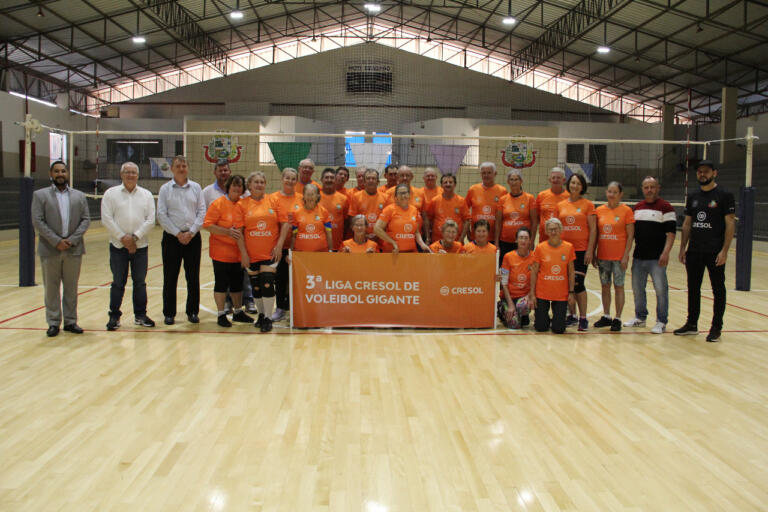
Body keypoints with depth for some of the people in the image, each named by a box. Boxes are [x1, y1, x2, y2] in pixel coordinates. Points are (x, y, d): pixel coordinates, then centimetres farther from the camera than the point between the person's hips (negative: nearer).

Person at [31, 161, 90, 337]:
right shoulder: (40, 195, 3)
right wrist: (56, 241, -13)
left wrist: (72, 239, -9)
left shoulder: (79, 196, 11)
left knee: (71, 288, 7)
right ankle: (53, 323, 11)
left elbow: (86, 219, 5)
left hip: (73, 249, 2)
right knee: (51, 288, 4)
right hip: (50, 250, -2)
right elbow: (37, 221, -5)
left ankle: (70, 321, 15)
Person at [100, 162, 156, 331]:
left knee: (140, 282, 8)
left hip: (140, 246, 2)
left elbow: (150, 220, -1)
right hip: (118, 246, -2)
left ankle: (140, 315, 18)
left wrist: (135, 237, -11)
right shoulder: (111, 194, 2)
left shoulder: (146, 195, 7)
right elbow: (106, 219, -5)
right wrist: (122, 237, -12)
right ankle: (114, 316, 12)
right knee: (118, 282, 3)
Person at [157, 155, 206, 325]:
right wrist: (178, 233, -9)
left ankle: (193, 312, 15)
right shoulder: (165, 189, 3)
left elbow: (202, 212, 3)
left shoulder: (196, 188, 7)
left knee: (193, 277, 4)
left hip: (193, 237, 1)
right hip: (172, 237, -1)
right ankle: (169, 313, 11)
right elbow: (161, 214, -3)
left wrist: (191, 232, -8)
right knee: (170, 277, 2)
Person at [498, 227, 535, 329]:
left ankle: (523, 316, 2)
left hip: (525, 295, 0)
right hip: (510, 295, 0)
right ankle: (502, 309, 15)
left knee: (523, 306, -36)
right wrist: (510, 304, -12)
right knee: (514, 325, -19)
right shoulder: (508, 256, -6)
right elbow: (504, 283, -5)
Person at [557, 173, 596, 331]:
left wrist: (590, 250, -10)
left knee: (578, 283, -8)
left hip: (581, 250, -4)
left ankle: (583, 318, 0)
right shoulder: (560, 205, 10)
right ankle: (572, 315, 20)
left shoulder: (588, 205, 0)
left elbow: (593, 229, -3)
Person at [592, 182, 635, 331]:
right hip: (603, 256, 4)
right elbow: (595, 234, 10)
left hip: (619, 256, -4)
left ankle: (617, 319, 10)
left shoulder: (626, 210, -4)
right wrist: (593, 254, 7)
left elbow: (630, 236, -6)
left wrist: (625, 255, -11)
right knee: (605, 286, 10)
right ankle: (606, 316, 21)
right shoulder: (599, 210, 6)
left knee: (618, 286, 2)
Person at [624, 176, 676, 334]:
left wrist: (666, 253, -19)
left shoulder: (665, 207, -6)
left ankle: (661, 322, 5)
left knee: (660, 290, -3)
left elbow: (671, 232, -10)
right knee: (637, 289, 12)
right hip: (638, 256, 6)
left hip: (656, 258, -6)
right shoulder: (637, 207, 13)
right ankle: (640, 318, 26)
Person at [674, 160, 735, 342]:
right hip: (694, 252, 6)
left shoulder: (724, 196, -5)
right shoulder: (692, 197, 11)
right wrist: (683, 248, 8)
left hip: (715, 252, -6)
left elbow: (730, 224, -9)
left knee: (718, 289, 3)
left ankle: (716, 328, 10)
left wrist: (724, 250, -16)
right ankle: (692, 324, 23)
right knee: (693, 288, 12)